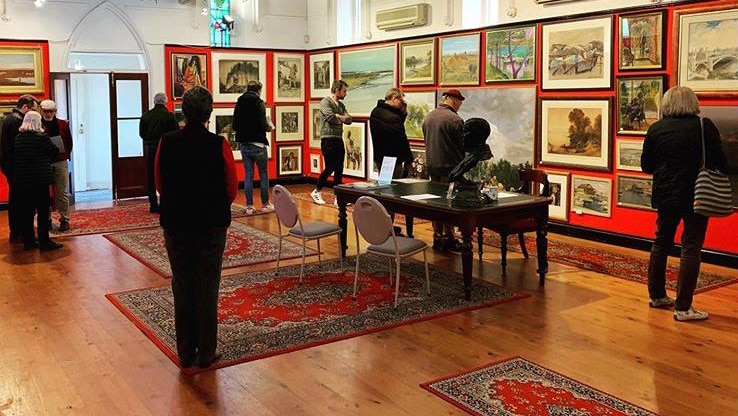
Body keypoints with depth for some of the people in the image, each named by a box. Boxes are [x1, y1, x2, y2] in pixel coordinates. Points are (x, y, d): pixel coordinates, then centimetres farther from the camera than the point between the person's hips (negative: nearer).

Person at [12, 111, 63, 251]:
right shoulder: (42, 137, -9)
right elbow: (54, 152, -2)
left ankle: (28, 241, 16)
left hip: (21, 180, 5)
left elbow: (14, 156, 12)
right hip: (40, 178, -5)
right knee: (43, 211, 0)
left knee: (26, 211, 10)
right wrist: (47, 160, 18)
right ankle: (44, 242, 1)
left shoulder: (18, 138, 5)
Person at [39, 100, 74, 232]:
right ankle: (47, 219, 16)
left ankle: (64, 219, 10)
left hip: (60, 163, 1)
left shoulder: (63, 124, 5)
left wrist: (65, 155, 2)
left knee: (62, 192, 3)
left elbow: (69, 142, 10)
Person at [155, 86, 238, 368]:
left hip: (175, 222, 2)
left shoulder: (167, 142, -6)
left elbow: (159, 185, 4)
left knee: (182, 285, 12)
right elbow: (232, 190, -7)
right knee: (207, 286, 8)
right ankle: (206, 352, 15)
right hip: (211, 224, -2)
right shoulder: (218, 144, -13)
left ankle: (185, 352, 20)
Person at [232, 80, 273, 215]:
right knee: (263, 175, 9)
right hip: (258, 144, -4)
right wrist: (270, 127, 3)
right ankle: (265, 204, 15)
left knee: (248, 175, 9)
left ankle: (249, 206, 10)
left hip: (243, 144, 4)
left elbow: (235, 126, 5)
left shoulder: (239, 104, 4)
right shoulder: (259, 103, -10)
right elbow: (263, 125, -17)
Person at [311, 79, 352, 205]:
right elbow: (331, 118, -21)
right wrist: (342, 119, -2)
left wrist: (339, 117, -12)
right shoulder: (326, 102, -7)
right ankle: (317, 191, 10)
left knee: (339, 169, 7)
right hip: (328, 139, -8)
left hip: (339, 139, 8)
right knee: (330, 168, -6)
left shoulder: (341, 105, 17)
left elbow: (349, 120, 6)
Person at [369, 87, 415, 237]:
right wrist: (409, 160, -5)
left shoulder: (375, 113, 6)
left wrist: (403, 113, -4)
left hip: (379, 158, 9)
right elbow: (402, 141, -16)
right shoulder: (393, 118, -22)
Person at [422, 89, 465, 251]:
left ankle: (437, 237, 19)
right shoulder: (455, 119, -16)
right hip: (449, 166, -7)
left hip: (431, 165, 7)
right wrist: (463, 165, 5)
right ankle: (448, 238, 6)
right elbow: (463, 146, -10)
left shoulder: (429, 117, 8)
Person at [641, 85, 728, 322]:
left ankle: (657, 296, 27)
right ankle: (683, 308, 1)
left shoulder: (656, 129, -2)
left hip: (665, 195, 4)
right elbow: (720, 162, -7)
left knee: (661, 243, 17)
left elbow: (646, 165, 5)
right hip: (696, 196, -3)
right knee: (691, 248, 1)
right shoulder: (705, 127, -10)